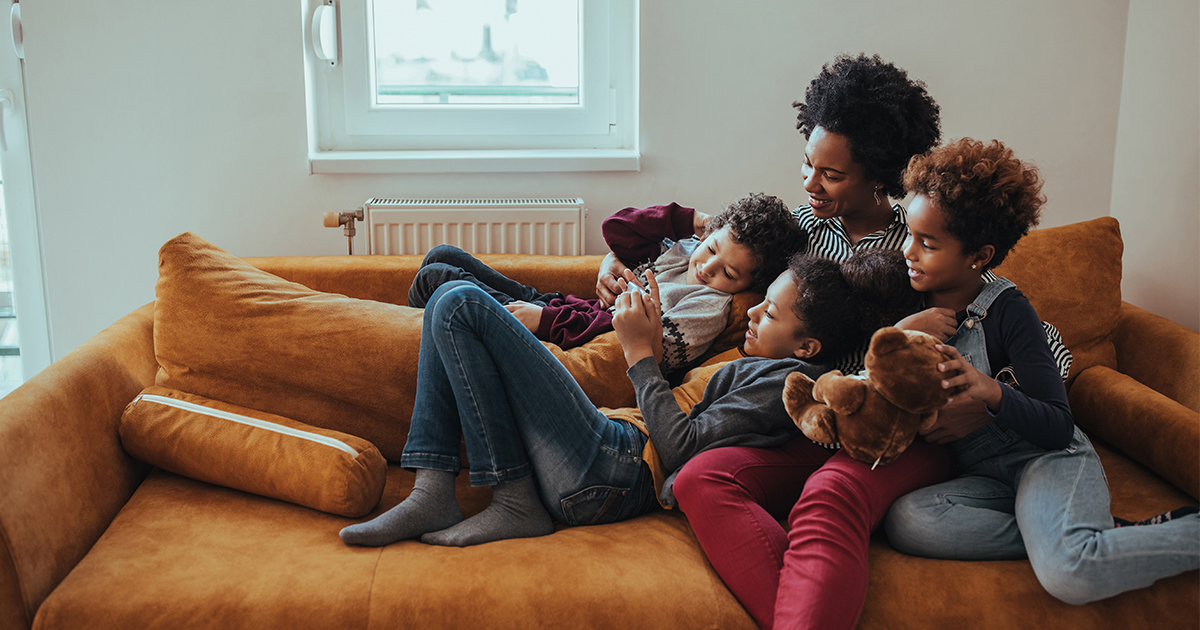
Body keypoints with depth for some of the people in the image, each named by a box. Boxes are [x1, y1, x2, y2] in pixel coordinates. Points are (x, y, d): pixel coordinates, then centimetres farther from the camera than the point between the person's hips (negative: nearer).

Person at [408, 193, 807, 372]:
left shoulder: (711, 307, -20)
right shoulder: (684, 247, 4)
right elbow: (616, 228, 9)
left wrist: (549, 319, -27)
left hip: (562, 337, -8)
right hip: (551, 307, 8)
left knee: (437, 280, -8)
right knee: (443, 256, 13)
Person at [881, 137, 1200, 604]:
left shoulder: (1006, 310, -11)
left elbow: (1059, 428, -15)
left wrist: (992, 392, -33)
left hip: (1048, 459, -5)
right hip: (987, 477, 6)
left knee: (1070, 574, -36)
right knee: (904, 521, -29)